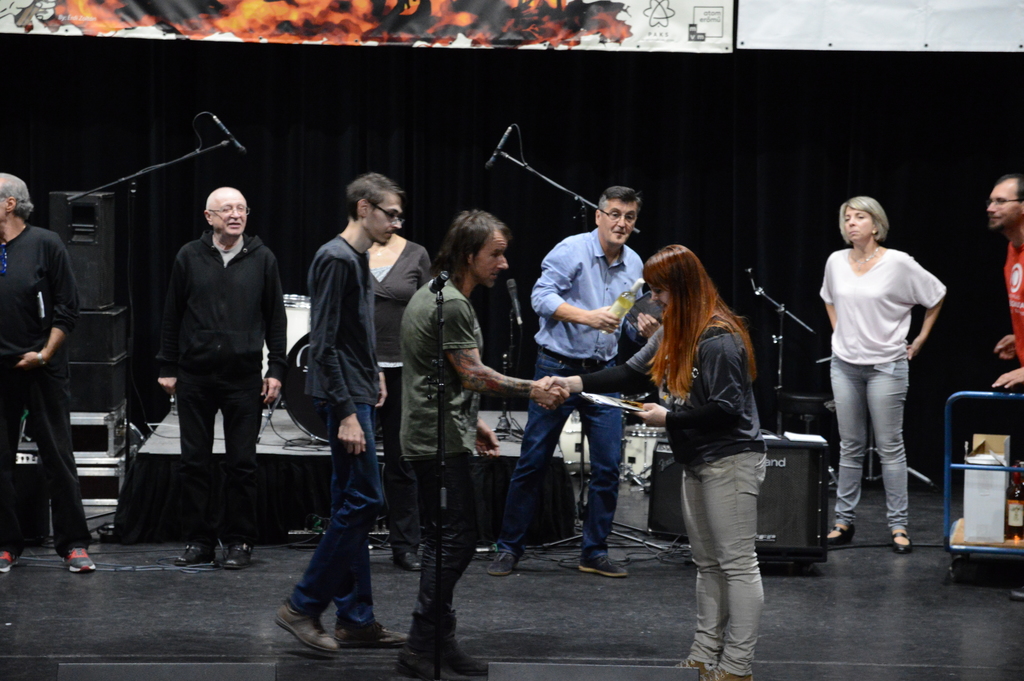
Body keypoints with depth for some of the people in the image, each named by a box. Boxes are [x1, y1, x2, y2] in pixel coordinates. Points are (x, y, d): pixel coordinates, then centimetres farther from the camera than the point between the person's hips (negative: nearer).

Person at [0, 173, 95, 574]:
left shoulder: (45, 244, -2)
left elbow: (67, 307, -1)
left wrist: (45, 354, -8)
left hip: (42, 370, -3)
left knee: (58, 458, 0)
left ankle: (73, 544, 5)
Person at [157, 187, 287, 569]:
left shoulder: (262, 260, 5)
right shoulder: (190, 258, 5)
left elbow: (276, 319, 8)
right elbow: (172, 316, 8)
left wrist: (276, 369, 1)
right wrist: (167, 368, 5)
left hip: (243, 378, -1)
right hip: (195, 376, 1)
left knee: (242, 463, 2)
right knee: (194, 462, 4)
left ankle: (239, 541, 10)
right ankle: (199, 541, 12)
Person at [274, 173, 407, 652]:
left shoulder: (357, 259, 15)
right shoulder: (335, 259, -15)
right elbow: (324, 344, -20)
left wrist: (372, 372, 16)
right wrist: (346, 413, -22)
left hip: (356, 395, 10)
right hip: (343, 396, -10)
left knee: (352, 504, 9)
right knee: (363, 501, -10)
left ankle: (356, 619, 13)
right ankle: (303, 607, -4)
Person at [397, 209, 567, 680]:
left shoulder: (430, 295, 17)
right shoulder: (452, 305, -16)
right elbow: (472, 374, -17)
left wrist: (473, 423, 23)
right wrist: (532, 390, -15)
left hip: (429, 440, 11)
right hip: (441, 442, -11)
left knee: (442, 543, 13)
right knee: (456, 542, -10)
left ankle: (440, 643, 17)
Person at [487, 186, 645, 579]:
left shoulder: (634, 265, 9)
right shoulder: (572, 251, -10)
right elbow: (542, 297, -19)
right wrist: (589, 317, -29)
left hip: (603, 371, 5)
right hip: (558, 366, -5)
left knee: (608, 466, 1)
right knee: (533, 462, -1)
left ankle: (594, 552, 12)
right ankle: (509, 548, 9)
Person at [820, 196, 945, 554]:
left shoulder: (898, 263, -10)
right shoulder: (836, 262, 4)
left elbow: (936, 296, 1)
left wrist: (919, 341, 2)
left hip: (886, 366, -4)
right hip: (845, 366, 4)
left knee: (890, 446, -2)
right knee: (850, 446, 9)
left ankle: (898, 525, 2)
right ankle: (843, 521, 13)